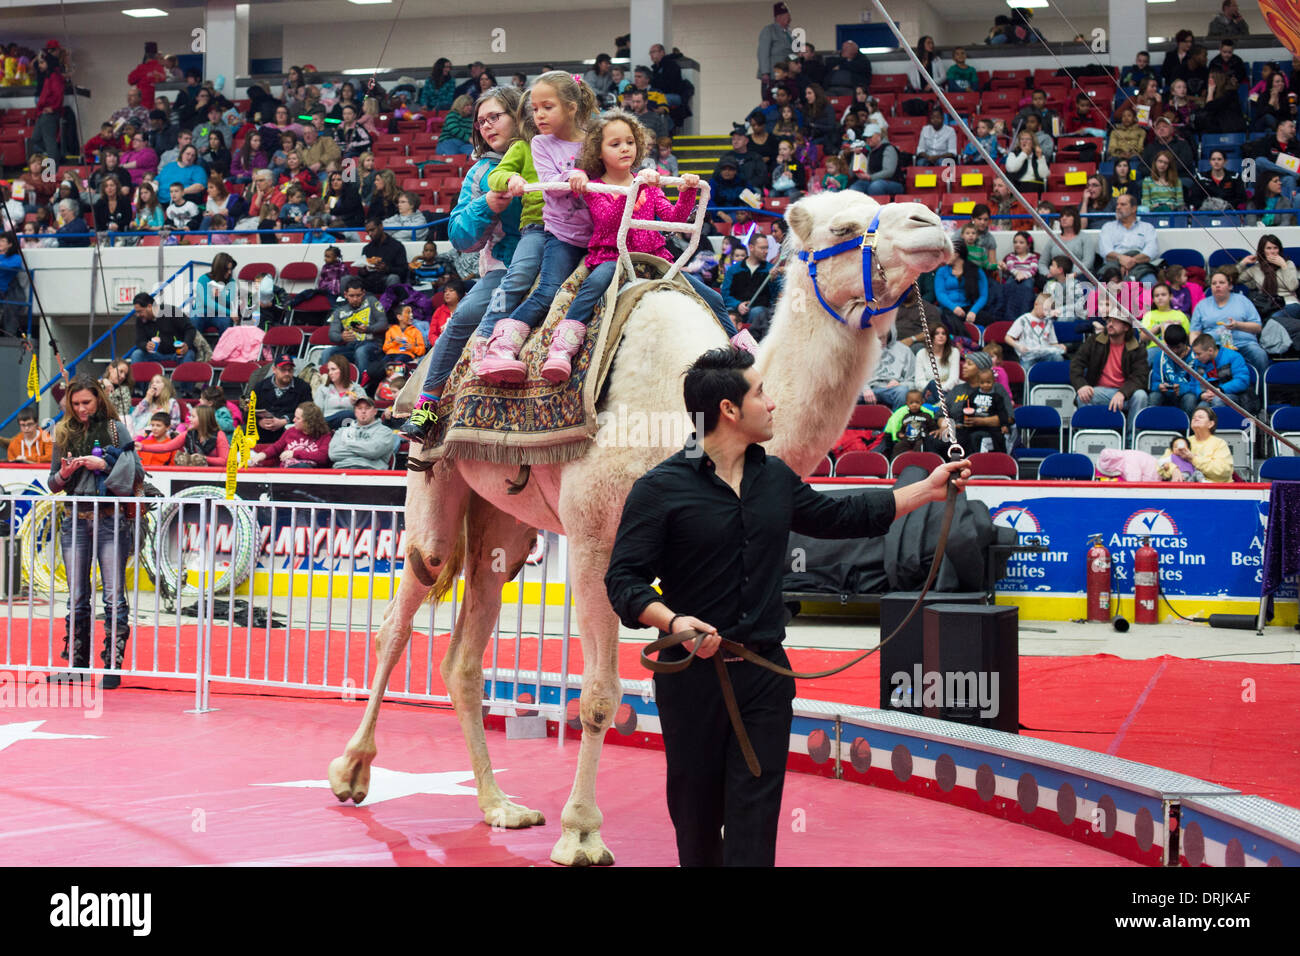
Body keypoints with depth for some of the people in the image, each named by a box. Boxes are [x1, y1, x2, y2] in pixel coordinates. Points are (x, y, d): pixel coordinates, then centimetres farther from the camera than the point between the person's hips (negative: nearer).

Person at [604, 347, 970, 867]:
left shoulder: (775, 477, 10)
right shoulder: (661, 488, -8)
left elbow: (839, 516, 23)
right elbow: (623, 580, -11)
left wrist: (928, 489, 22)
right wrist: (674, 621, -28)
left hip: (765, 672, 4)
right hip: (692, 674, -4)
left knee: (755, 815, -2)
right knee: (696, 812, 8)